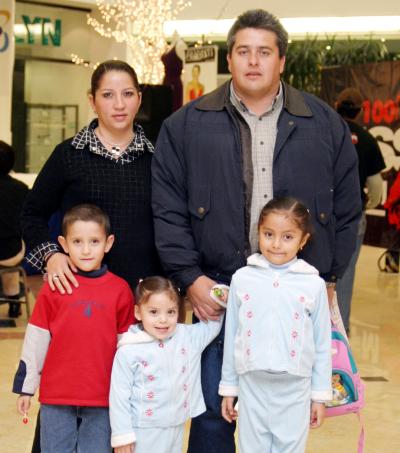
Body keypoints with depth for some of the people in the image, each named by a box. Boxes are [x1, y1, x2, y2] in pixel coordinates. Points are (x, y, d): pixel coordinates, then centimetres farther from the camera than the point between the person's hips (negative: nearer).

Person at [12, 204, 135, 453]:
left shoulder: (120, 290, -2)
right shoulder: (54, 287, -4)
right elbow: (35, 341, 1)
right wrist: (26, 386, 3)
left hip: (103, 397, 0)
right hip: (56, 396, 0)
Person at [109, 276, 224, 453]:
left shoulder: (187, 337, 0)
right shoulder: (129, 351, -14)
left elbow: (213, 324, 16)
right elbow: (119, 395, -10)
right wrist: (122, 435, -10)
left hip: (176, 430, 5)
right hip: (143, 432, -4)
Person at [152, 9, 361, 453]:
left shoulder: (325, 124, 7)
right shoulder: (187, 125, 3)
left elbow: (347, 209, 10)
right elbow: (168, 210, 2)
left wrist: (328, 278, 5)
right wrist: (191, 278, -5)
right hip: (217, 291, -1)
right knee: (213, 409, 5)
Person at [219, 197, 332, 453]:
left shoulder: (314, 285, -5)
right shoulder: (242, 279, -3)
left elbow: (322, 344, 2)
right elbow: (231, 336, 5)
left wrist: (321, 395, 5)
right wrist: (228, 388, 9)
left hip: (294, 389, -1)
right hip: (252, 385, 1)